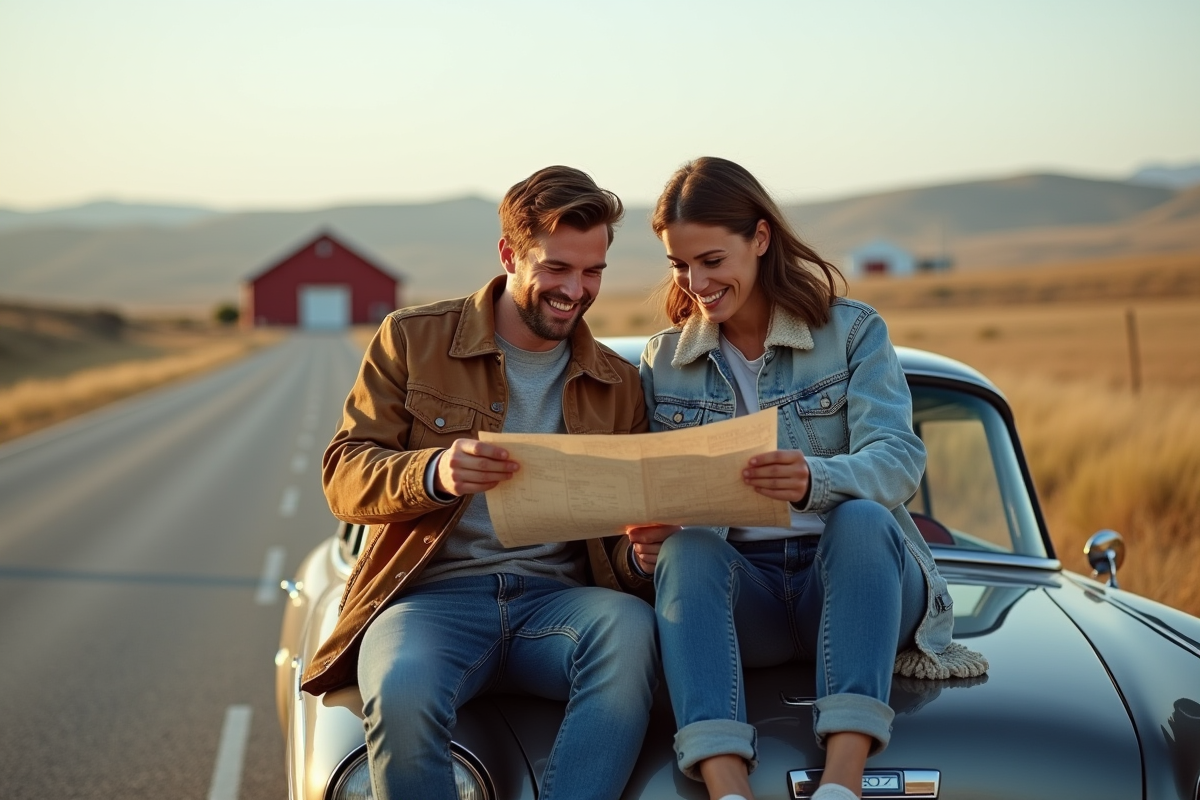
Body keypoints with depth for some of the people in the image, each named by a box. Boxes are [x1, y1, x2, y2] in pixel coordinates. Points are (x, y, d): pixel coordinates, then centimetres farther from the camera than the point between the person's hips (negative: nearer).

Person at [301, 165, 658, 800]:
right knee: (400, 693, -37)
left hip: (555, 598, 2)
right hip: (433, 594, -2)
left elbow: (628, 530, 17)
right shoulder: (411, 338, 7)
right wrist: (434, 474, -21)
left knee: (630, 626, -34)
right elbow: (343, 477, 2)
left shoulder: (617, 383, 16)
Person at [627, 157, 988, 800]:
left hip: (852, 579, -1)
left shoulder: (853, 331, 3)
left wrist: (814, 480, -36)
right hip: (738, 590, 2)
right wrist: (646, 544, -21)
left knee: (861, 517, -34)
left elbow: (900, 461, -13)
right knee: (687, 548, -31)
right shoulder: (662, 360, 11)